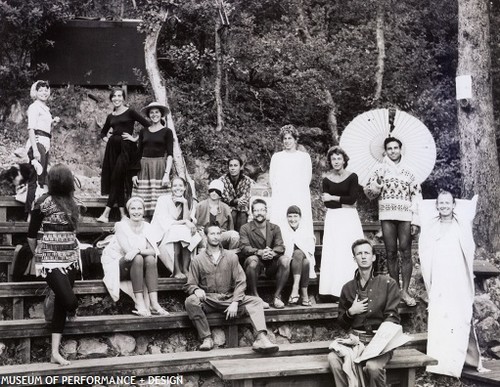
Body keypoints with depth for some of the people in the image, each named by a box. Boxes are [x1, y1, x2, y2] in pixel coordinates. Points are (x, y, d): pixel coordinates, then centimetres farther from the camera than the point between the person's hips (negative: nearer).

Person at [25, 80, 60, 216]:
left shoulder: (45, 108, 22)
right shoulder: (34, 107, -5)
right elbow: (31, 129, -14)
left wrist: (53, 122, 10)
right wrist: (35, 150, -22)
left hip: (45, 144, 9)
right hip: (37, 142, -9)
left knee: (42, 176, 11)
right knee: (35, 177, -10)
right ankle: (30, 209, -9)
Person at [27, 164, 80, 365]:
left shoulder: (71, 202, 9)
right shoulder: (43, 202, -7)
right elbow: (31, 235, 1)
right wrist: (38, 258, 8)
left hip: (71, 257, 5)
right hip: (51, 259, -5)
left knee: (61, 303, 5)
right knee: (70, 301, -13)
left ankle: (55, 352, 9)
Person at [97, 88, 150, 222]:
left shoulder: (130, 112, -1)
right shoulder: (111, 116, 15)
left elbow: (147, 125, -9)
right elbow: (103, 131, 31)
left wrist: (135, 139, -10)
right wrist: (105, 138, 10)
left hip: (126, 148, -6)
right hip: (113, 148, 6)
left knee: (116, 179, -9)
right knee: (118, 182, 3)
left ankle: (106, 214, -10)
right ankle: (123, 214, 8)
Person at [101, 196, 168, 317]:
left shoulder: (147, 227, 3)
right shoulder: (121, 226, -8)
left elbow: (153, 251, -11)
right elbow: (127, 250, -17)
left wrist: (138, 250, -29)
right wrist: (144, 250, -21)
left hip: (137, 266, 4)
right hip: (117, 265, -4)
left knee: (150, 259, -27)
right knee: (137, 258, -33)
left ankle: (154, 303, -35)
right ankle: (139, 304, -38)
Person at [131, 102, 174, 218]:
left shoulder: (167, 132, 3)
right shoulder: (143, 131, 13)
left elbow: (170, 155, -2)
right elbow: (139, 153, 14)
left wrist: (167, 174, -13)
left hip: (159, 167, -3)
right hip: (144, 168, 3)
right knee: (141, 201, -4)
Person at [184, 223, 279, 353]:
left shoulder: (231, 257, 11)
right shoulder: (198, 260, 7)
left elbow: (240, 282, 3)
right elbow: (190, 285, 5)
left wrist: (235, 302, -12)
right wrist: (196, 290, -21)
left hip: (229, 298, 2)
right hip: (208, 300, -1)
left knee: (256, 301, -21)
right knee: (190, 301, -33)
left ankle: (261, 338, -38)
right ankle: (206, 338, -25)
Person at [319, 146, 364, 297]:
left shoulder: (352, 177, 0)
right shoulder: (326, 179, 5)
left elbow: (352, 198, -8)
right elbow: (327, 203, -1)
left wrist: (333, 198, -6)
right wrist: (344, 204, -10)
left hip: (349, 218, -2)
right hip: (333, 219, 2)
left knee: (349, 253, -4)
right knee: (333, 253, -3)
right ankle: (336, 289, -1)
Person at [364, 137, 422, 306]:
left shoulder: (409, 171, 12)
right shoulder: (380, 170, 12)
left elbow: (416, 196, 8)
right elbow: (369, 193, 11)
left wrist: (416, 221, 0)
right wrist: (376, 185, -12)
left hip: (405, 216, 0)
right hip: (387, 216, 1)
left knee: (406, 253, -6)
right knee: (391, 253, 2)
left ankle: (405, 291, -3)